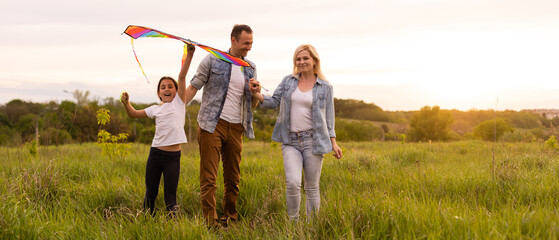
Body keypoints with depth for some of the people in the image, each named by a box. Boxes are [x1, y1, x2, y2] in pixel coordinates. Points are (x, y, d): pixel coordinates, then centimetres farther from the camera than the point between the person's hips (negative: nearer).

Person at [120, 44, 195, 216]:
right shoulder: (155, 109, 12)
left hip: (173, 156, -4)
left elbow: (182, 76, -6)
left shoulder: (179, 102, 4)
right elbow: (134, 114, 25)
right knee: (150, 192, 12)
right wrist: (126, 103, 6)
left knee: (170, 195, -2)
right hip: (155, 153, 4)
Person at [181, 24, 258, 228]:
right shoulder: (212, 60, 1)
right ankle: (210, 221, -3)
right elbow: (193, 87, 3)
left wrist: (256, 94, -6)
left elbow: (251, 105, 17)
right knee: (208, 178, -6)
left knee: (233, 178, 9)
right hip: (212, 125, -4)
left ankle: (230, 218, 22)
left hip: (236, 127, 4)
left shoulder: (250, 68, 13)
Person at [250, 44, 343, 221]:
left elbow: (328, 117, 9)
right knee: (293, 182, -17)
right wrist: (257, 94, -9)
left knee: (312, 188, 3)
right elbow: (274, 102, 9)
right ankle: (293, 221, 1)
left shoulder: (325, 87, 7)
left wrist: (333, 142, 3)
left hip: (313, 141, -1)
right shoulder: (288, 81, 11)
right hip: (291, 142, 1)